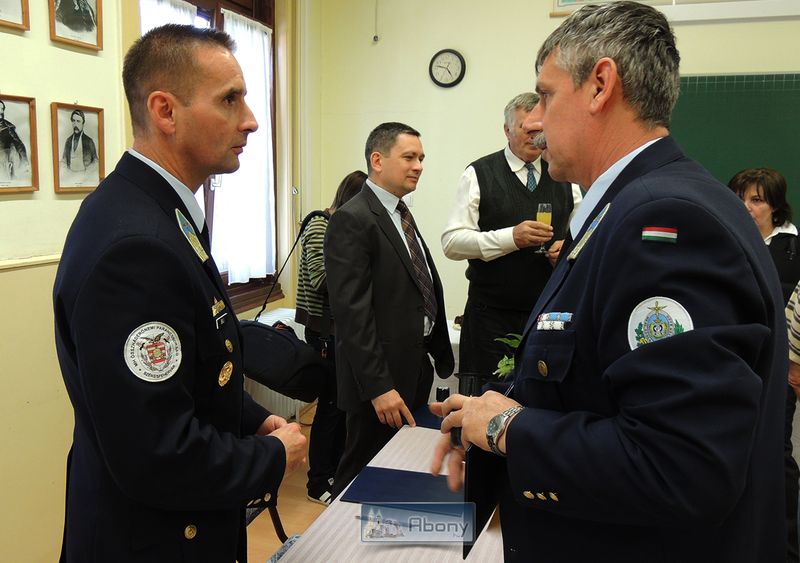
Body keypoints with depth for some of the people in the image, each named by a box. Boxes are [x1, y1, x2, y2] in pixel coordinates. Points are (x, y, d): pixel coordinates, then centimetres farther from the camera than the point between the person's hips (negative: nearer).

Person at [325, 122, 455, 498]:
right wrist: (378, 386, -23)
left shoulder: (400, 214, 13)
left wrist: (437, 354, 13)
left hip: (415, 370, 9)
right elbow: (352, 312, -21)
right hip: (381, 380, -9)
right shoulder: (352, 220, -16)